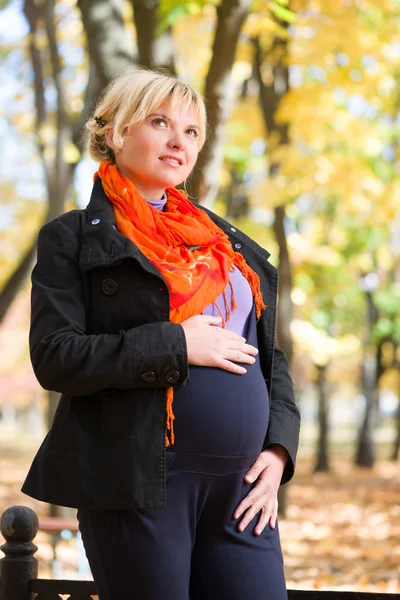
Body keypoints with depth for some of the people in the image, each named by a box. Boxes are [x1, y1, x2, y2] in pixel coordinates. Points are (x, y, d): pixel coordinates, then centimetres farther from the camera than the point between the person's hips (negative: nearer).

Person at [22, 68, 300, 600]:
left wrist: (278, 447, 4)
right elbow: (55, 357, -9)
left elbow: (272, 355, 20)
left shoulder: (224, 239, 19)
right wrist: (178, 346, -13)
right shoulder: (74, 238, 3)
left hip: (242, 489, 5)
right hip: (139, 486, -5)